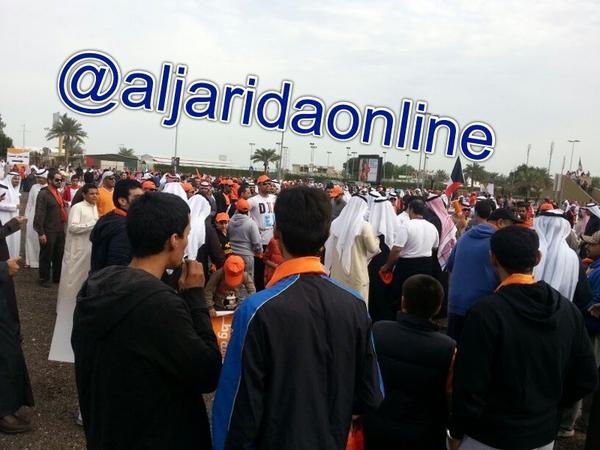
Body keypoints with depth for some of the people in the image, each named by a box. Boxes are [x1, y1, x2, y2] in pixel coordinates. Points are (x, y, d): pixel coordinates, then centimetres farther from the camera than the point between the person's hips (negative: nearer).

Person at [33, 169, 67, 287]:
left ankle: (57, 277, 28)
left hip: (60, 230, 7)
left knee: (59, 255, 15)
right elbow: (39, 214, -16)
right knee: (46, 256, 6)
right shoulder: (43, 194, -12)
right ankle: (44, 279, 19)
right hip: (48, 231, -7)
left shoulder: (58, 193, 13)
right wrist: (41, 232, -19)